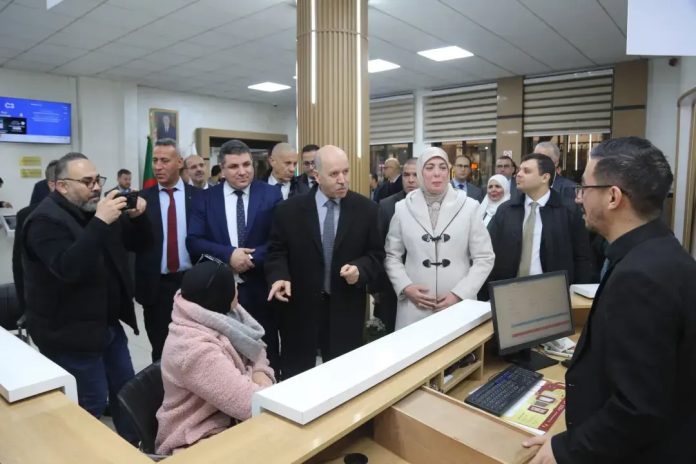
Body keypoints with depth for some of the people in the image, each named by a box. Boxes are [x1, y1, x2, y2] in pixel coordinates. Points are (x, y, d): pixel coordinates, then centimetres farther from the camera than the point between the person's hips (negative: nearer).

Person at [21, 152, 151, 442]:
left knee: (125, 387, 18)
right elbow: (69, 268, -33)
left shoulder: (99, 210, 7)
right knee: (91, 403, 0)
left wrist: (137, 217, -12)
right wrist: (100, 223, -37)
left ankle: (131, 445, 35)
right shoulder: (46, 220, -17)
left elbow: (140, 244, 7)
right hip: (71, 331, -8)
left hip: (108, 322, 8)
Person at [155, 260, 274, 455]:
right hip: (198, 441, -7)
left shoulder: (219, 321, -2)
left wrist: (261, 375, -13)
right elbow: (251, 404, -31)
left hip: (228, 421, 7)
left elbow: (254, 350, 7)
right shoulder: (196, 350, -29)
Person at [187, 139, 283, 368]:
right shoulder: (206, 198, 2)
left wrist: (252, 258, -17)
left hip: (260, 288, -1)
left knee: (266, 354, 13)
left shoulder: (271, 194, -1)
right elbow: (193, 241, -4)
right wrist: (228, 255, -18)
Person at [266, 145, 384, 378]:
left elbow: (376, 254, 3)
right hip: (300, 311, -1)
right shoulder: (289, 210, -4)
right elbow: (276, 252, 2)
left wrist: (360, 269, -18)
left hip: (345, 310, 1)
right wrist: (280, 277, -17)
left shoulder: (366, 209, -1)